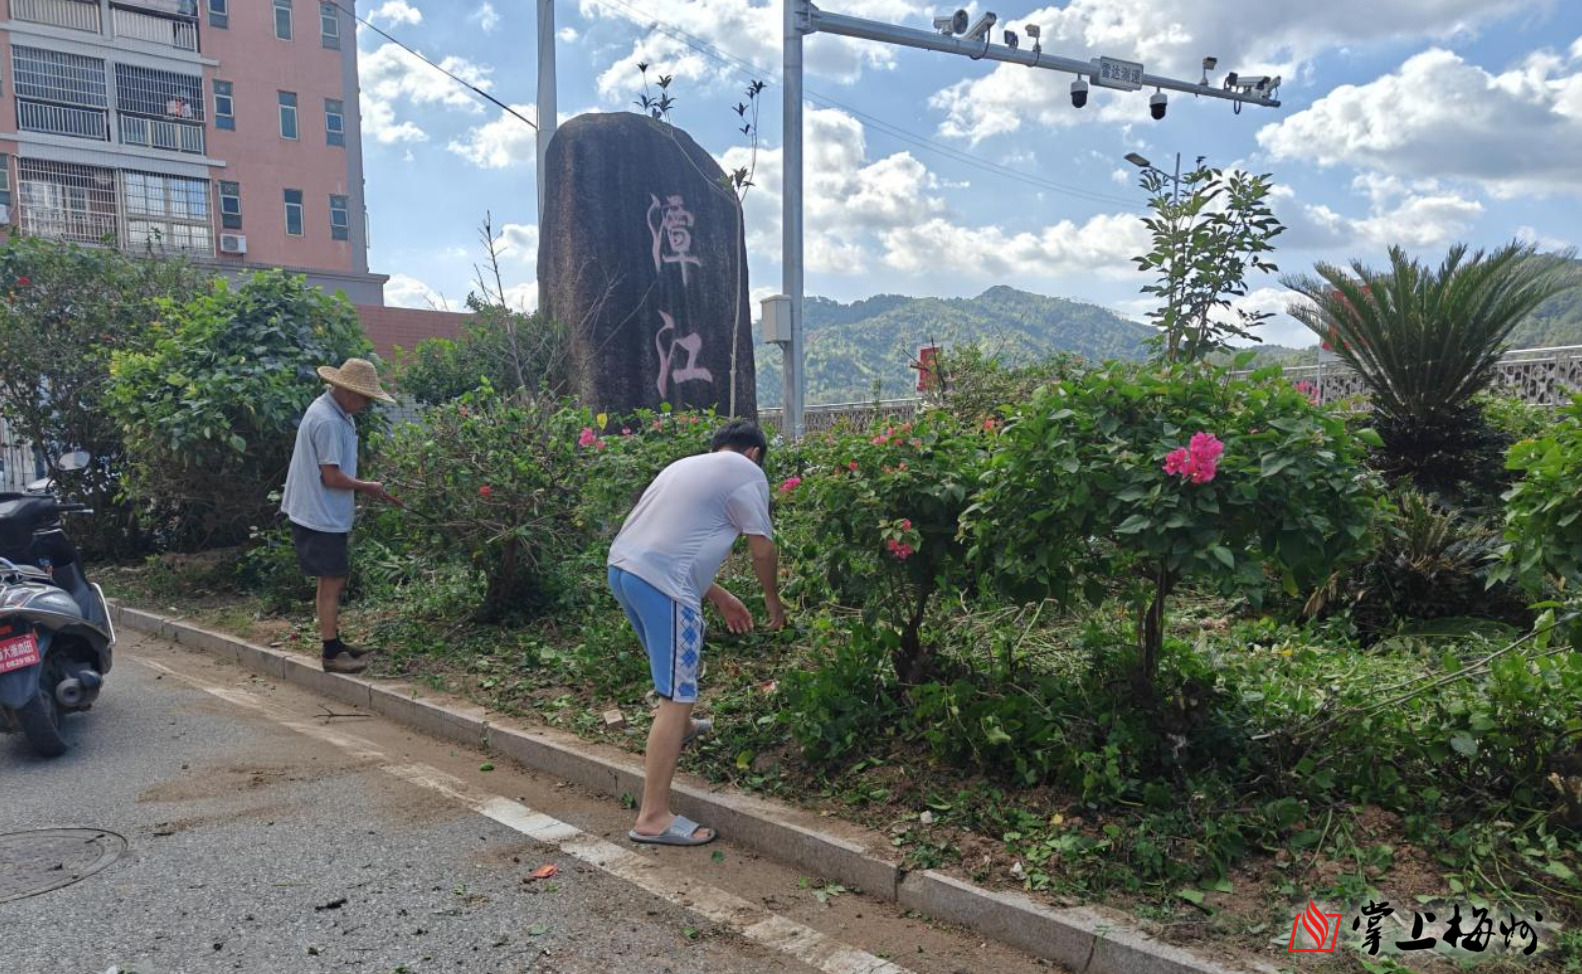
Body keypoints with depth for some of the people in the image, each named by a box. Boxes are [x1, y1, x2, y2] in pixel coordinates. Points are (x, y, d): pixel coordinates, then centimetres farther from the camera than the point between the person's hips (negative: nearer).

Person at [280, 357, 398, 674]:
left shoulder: (335, 414, 9)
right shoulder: (327, 421, -23)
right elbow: (332, 477, -23)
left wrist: (367, 489, 8)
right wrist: (368, 487, -10)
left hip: (327, 515, 10)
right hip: (322, 517, -10)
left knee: (332, 581, 16)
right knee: (332, 583, -3)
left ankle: (335, 643, 26)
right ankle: (331, 654, 5)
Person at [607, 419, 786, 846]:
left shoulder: (687, 466, 27)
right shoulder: (747, 473, 4)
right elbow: (762, 550, 2)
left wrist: (719, 597, 33)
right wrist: (773, 599, 20)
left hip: (621, 566, 9)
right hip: (661, 581, -9)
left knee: (677, 658, 33)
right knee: (677, 697, -5)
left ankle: (681, 729, 57)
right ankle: (653, 818, -4)